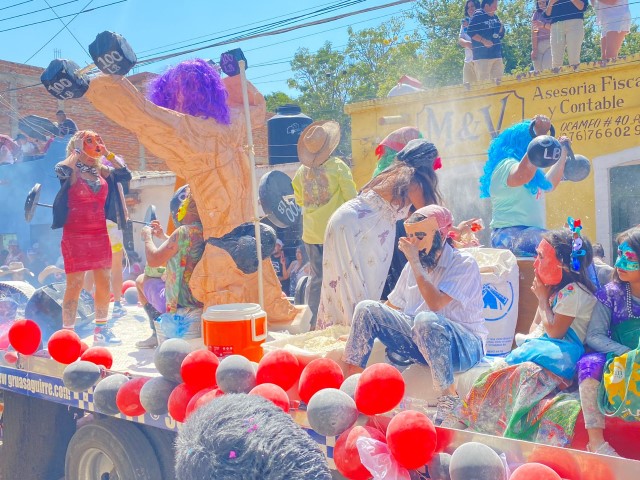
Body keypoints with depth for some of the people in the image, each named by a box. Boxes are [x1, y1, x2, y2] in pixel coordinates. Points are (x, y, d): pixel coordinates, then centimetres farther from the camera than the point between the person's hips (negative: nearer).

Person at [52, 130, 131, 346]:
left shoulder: (102, 171, 11)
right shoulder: (71, 171, -4)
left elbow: (126, 175, 7)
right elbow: (61, 170, -26)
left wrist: (108, 154, 4)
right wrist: (77, 150, -12)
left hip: (100, 234, 6)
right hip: (75, 235, -5)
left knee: (103, 283, 9)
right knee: (75, 284, -6)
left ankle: (101, 331, 20)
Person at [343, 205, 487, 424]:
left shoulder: (464, 264, -10)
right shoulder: (415, 265, 9)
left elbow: (435, 304, -25)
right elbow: (392, 307, 17)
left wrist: (415, 264, -22)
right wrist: (358, 332, 11)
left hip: (464, 345, -6)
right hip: (421, 340, 6)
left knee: (425, 320, -39)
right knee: (366, 308, -7)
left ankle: (449, 398, -27)